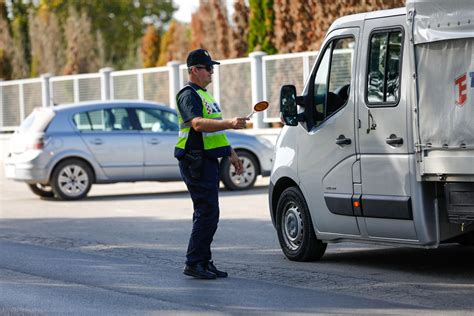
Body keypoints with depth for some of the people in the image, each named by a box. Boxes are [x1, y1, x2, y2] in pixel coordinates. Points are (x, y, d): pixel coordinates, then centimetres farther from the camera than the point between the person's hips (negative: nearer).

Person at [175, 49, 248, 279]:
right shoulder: (188, 94, -12)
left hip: (208, 161, 10)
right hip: (196, 162, -10)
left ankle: (204, 262, 16)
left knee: (207, 213, 11)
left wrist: (231, 153, 26)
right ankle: (194, 263, -9)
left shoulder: (202, 94, 21)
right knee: (207, 212, -12)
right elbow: (198, 124, -29)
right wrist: (229, 123, -40)